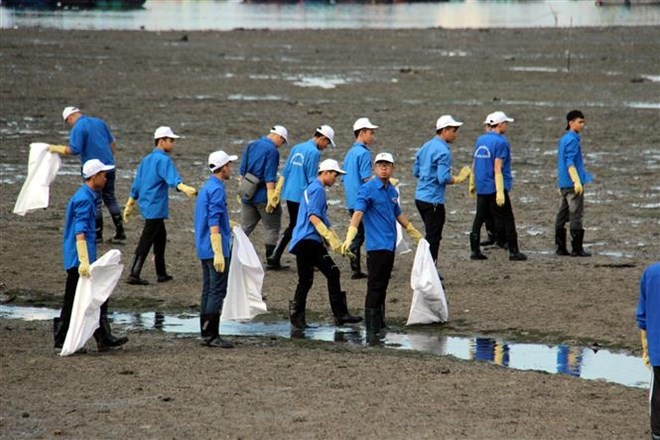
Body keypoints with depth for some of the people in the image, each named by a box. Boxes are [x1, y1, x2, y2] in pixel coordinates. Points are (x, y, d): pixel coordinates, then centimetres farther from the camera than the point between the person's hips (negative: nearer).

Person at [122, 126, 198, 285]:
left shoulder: (146, 160, 16)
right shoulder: (163, 160, -12)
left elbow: (137, 184, 20)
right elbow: (172, 178, -32)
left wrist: (130, 204, 26)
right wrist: (184, 188, -48)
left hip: (146, 205, 9)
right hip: (156, 207, -9)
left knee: (160, 237, 17)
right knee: (146, 241, -8)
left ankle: (161, 273, 22)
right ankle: (134, 275, -9)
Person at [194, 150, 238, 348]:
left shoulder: (206, 187, 15)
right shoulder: (217, 189, -15)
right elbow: (213, 223, -21)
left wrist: (227, 225, 35)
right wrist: (219, 252, -24)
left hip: (204, 250, 10)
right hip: (215, 249, -10)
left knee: (208, 291, 11)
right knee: (217, 292, -8)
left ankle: (206, 333, 14)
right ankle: (212, 335, -9)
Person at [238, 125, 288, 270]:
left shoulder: (251, 145, 10)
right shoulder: (272, 151, -14)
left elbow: (242, 171, 14)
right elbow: (270, 177, -18)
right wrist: (271, 198, -16)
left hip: (248, 195, 7)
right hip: (263, 196, -7)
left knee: (245, 227, 12)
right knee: (271, 229, 4)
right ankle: (271, 261, 6)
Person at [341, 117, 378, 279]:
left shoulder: (350, 153, 16)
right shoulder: (364, 153, -13)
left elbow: (344, 179, 19)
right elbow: (367, 178, -19)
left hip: (351, 201, 9)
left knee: (357, 236, 12)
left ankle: (356, 270, 12)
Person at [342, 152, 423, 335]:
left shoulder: (392, 191, 14)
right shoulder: (368, 189, -9)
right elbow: (358, 212, -20)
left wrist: (414, 232, 38)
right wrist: (350, 237, -32)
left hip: (390, 245, 8)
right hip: (376, 245, -7)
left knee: (383, 285, 12)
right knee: (375, 286, -8)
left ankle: (380, 323, 19)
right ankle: (372, 327, -7)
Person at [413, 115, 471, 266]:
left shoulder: (426, 147, 12)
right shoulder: (443, 151, -16)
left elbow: (416, 171, 18)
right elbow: (444, 178, -23)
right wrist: (458, 179, -6)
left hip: (420, 197, 9)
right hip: (433, 200, -9)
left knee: (431, 236, 19)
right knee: (433, 238, -1)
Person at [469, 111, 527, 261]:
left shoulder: (480, 140, 10)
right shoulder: (500, 142, -13)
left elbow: (474, 164, 16)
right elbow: (497, 168, -19)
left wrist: (472, 184, 26)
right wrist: (500, 192, -21)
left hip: (481, 187, 7)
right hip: (495, 187, -7)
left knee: (479, 218, 10)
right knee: (507, 220, 0)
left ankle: (475, 251, 10)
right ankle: (513, 252, 2)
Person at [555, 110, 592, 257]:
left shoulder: (564, 139, 17)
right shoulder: (572, 140, -13)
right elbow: (570, 163, -21)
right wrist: (577, 181, -26)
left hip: (564, 184, 10)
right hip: (572, 184, -10)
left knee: (562, 216, 9)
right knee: (576, 215, -7)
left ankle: (561, 247, 12)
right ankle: (577, 248, -6)